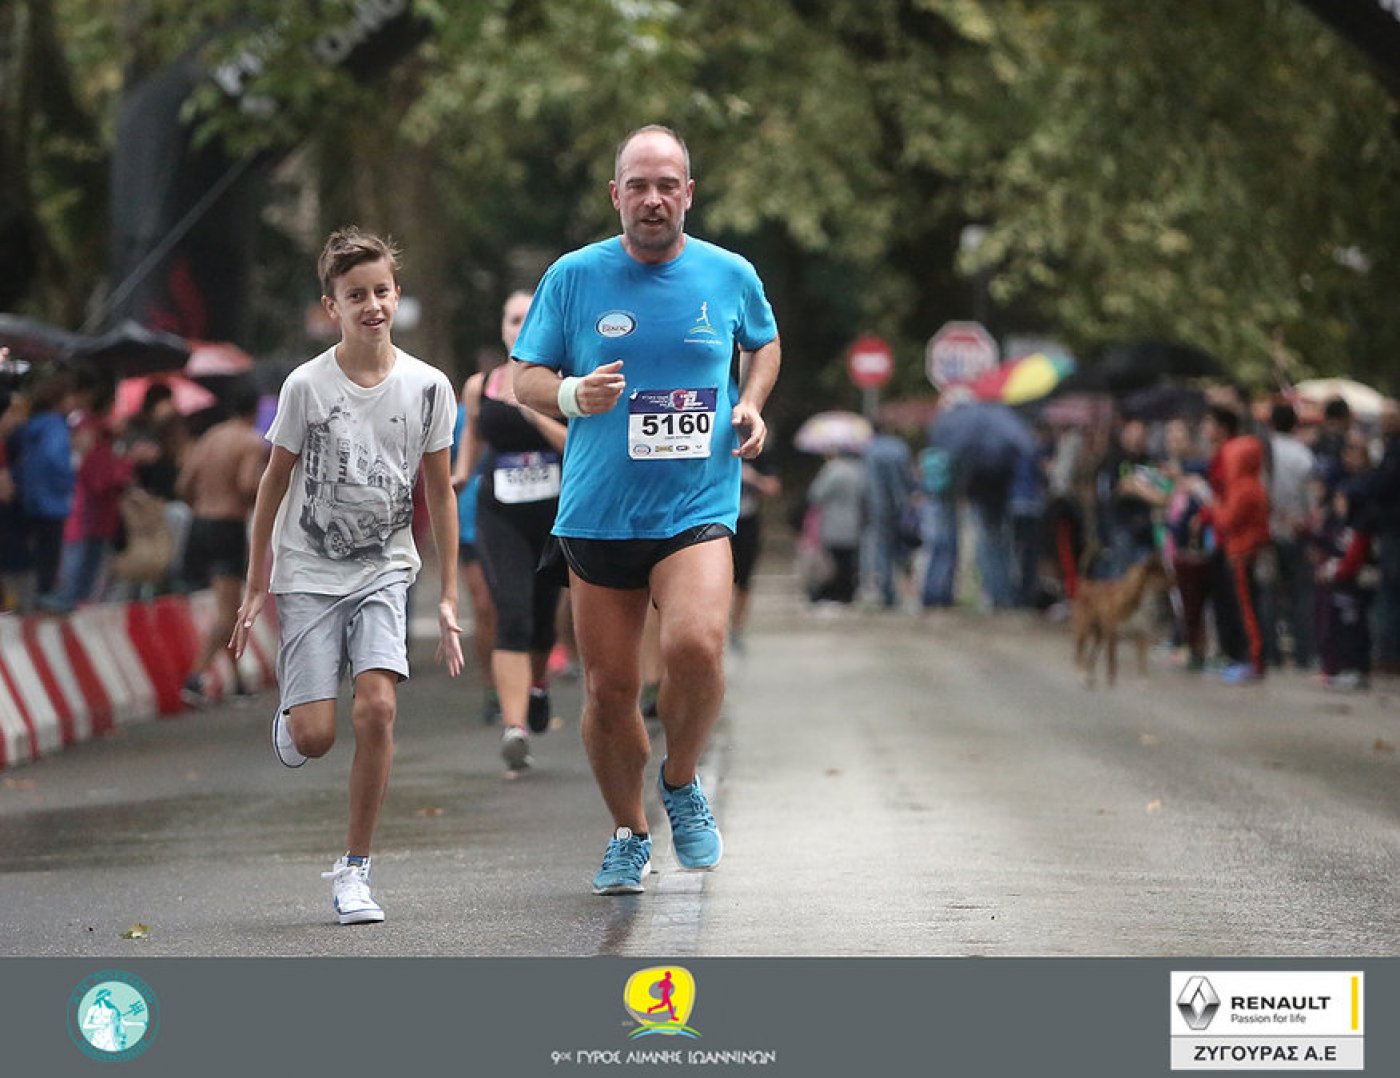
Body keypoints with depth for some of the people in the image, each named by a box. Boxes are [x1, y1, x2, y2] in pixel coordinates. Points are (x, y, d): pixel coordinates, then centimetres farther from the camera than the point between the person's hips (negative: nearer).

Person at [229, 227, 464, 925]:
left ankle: (354, 871, -7)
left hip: (384, 570, 1)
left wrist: (448, 598, 2)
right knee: (314, 737, -9)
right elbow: (274, 482, 2)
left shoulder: (427, 386, -4)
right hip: (309, 571, -1)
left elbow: (439, 492, 4)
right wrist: (256, 587, 4)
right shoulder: (306, 385, -8)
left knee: (377, 707, -19)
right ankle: (289, 717, 31)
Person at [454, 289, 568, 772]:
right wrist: (460, 474, 9)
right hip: (500, 516, 0)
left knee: (543, 615, 15)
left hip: (557, 514, 0)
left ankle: (536, 686, 48)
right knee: (512, 618, -17)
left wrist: (533, 412, -22)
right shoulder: (480, 387, 4)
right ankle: (513, 728, -25)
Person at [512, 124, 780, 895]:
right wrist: (573, 395, -15)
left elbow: (765, 342, 25)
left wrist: (752, 403, 5)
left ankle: (682, 783, 3)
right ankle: (628, 836, 27)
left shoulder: (730, 275, 4)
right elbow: (527, 376, 6)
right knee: (608, 688, 5)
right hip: (596, 514, 1)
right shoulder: (573, 276, 1)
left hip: (697, 509, -1)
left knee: (695, 646, -25)